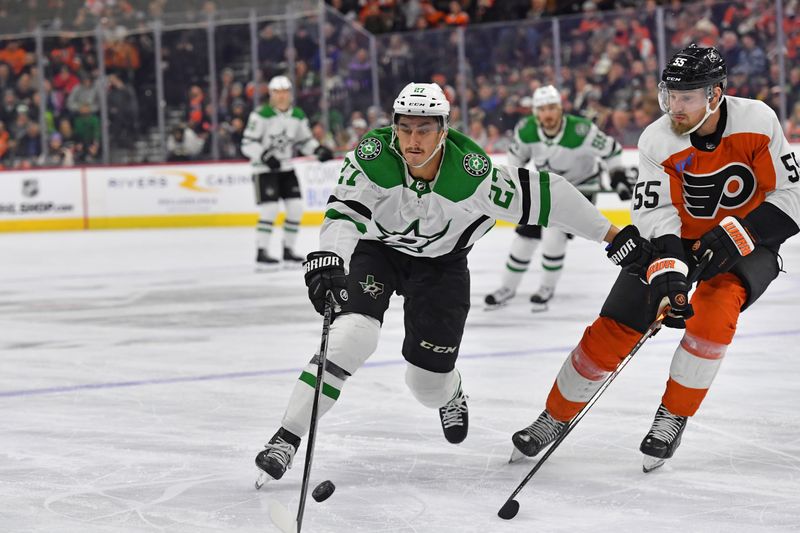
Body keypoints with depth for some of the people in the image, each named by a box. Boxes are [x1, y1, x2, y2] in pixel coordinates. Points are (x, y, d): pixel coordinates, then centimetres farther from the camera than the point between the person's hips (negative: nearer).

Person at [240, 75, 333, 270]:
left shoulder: (298, 116, 3)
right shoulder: (261, 115, -15)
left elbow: (305, 140, 12)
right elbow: (248, 144, -16)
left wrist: (319, 150, -7)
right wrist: (265, 156, -30)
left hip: (286, 168, 6)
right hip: (264, 169, -6)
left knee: (296, 208, 0)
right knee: (269, 209, -14)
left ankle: (288, 250, 13)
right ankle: (261, 253, -6)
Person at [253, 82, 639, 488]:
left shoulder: (471, 174, -31)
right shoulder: (373, 155, -29)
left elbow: (544, 194, -24)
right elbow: (345, 212, -37)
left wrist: (609, 233, -17)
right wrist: (327, 259, -57)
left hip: (441, 263, 0)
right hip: (375, 250, 0)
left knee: (429, 383, 1)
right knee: (354, 334, -26)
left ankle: (450, 395, 42)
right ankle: (286, 437, -20)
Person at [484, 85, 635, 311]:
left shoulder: (581, 131, -32)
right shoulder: (525, 130, -18)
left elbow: (611, 149, -17)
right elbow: (517, 154, 4)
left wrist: (618, 177, -18)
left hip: (580, 186, -5)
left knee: (553, 234, -20)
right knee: (526, 234, 3)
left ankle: (547, 287, 1)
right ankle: (507, 288, 21)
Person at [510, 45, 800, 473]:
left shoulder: (757, 122, -22)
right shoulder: (657, 141, -19)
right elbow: (654, 214, -22)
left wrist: (734, 237, -28)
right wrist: (668, 272, -39)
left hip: (747, 241, -1)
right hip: (677, 239, 2)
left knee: (715, 306, -31)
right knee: (613, 329, -6)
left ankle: (673, 417, -13)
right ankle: (556, 417, 14)